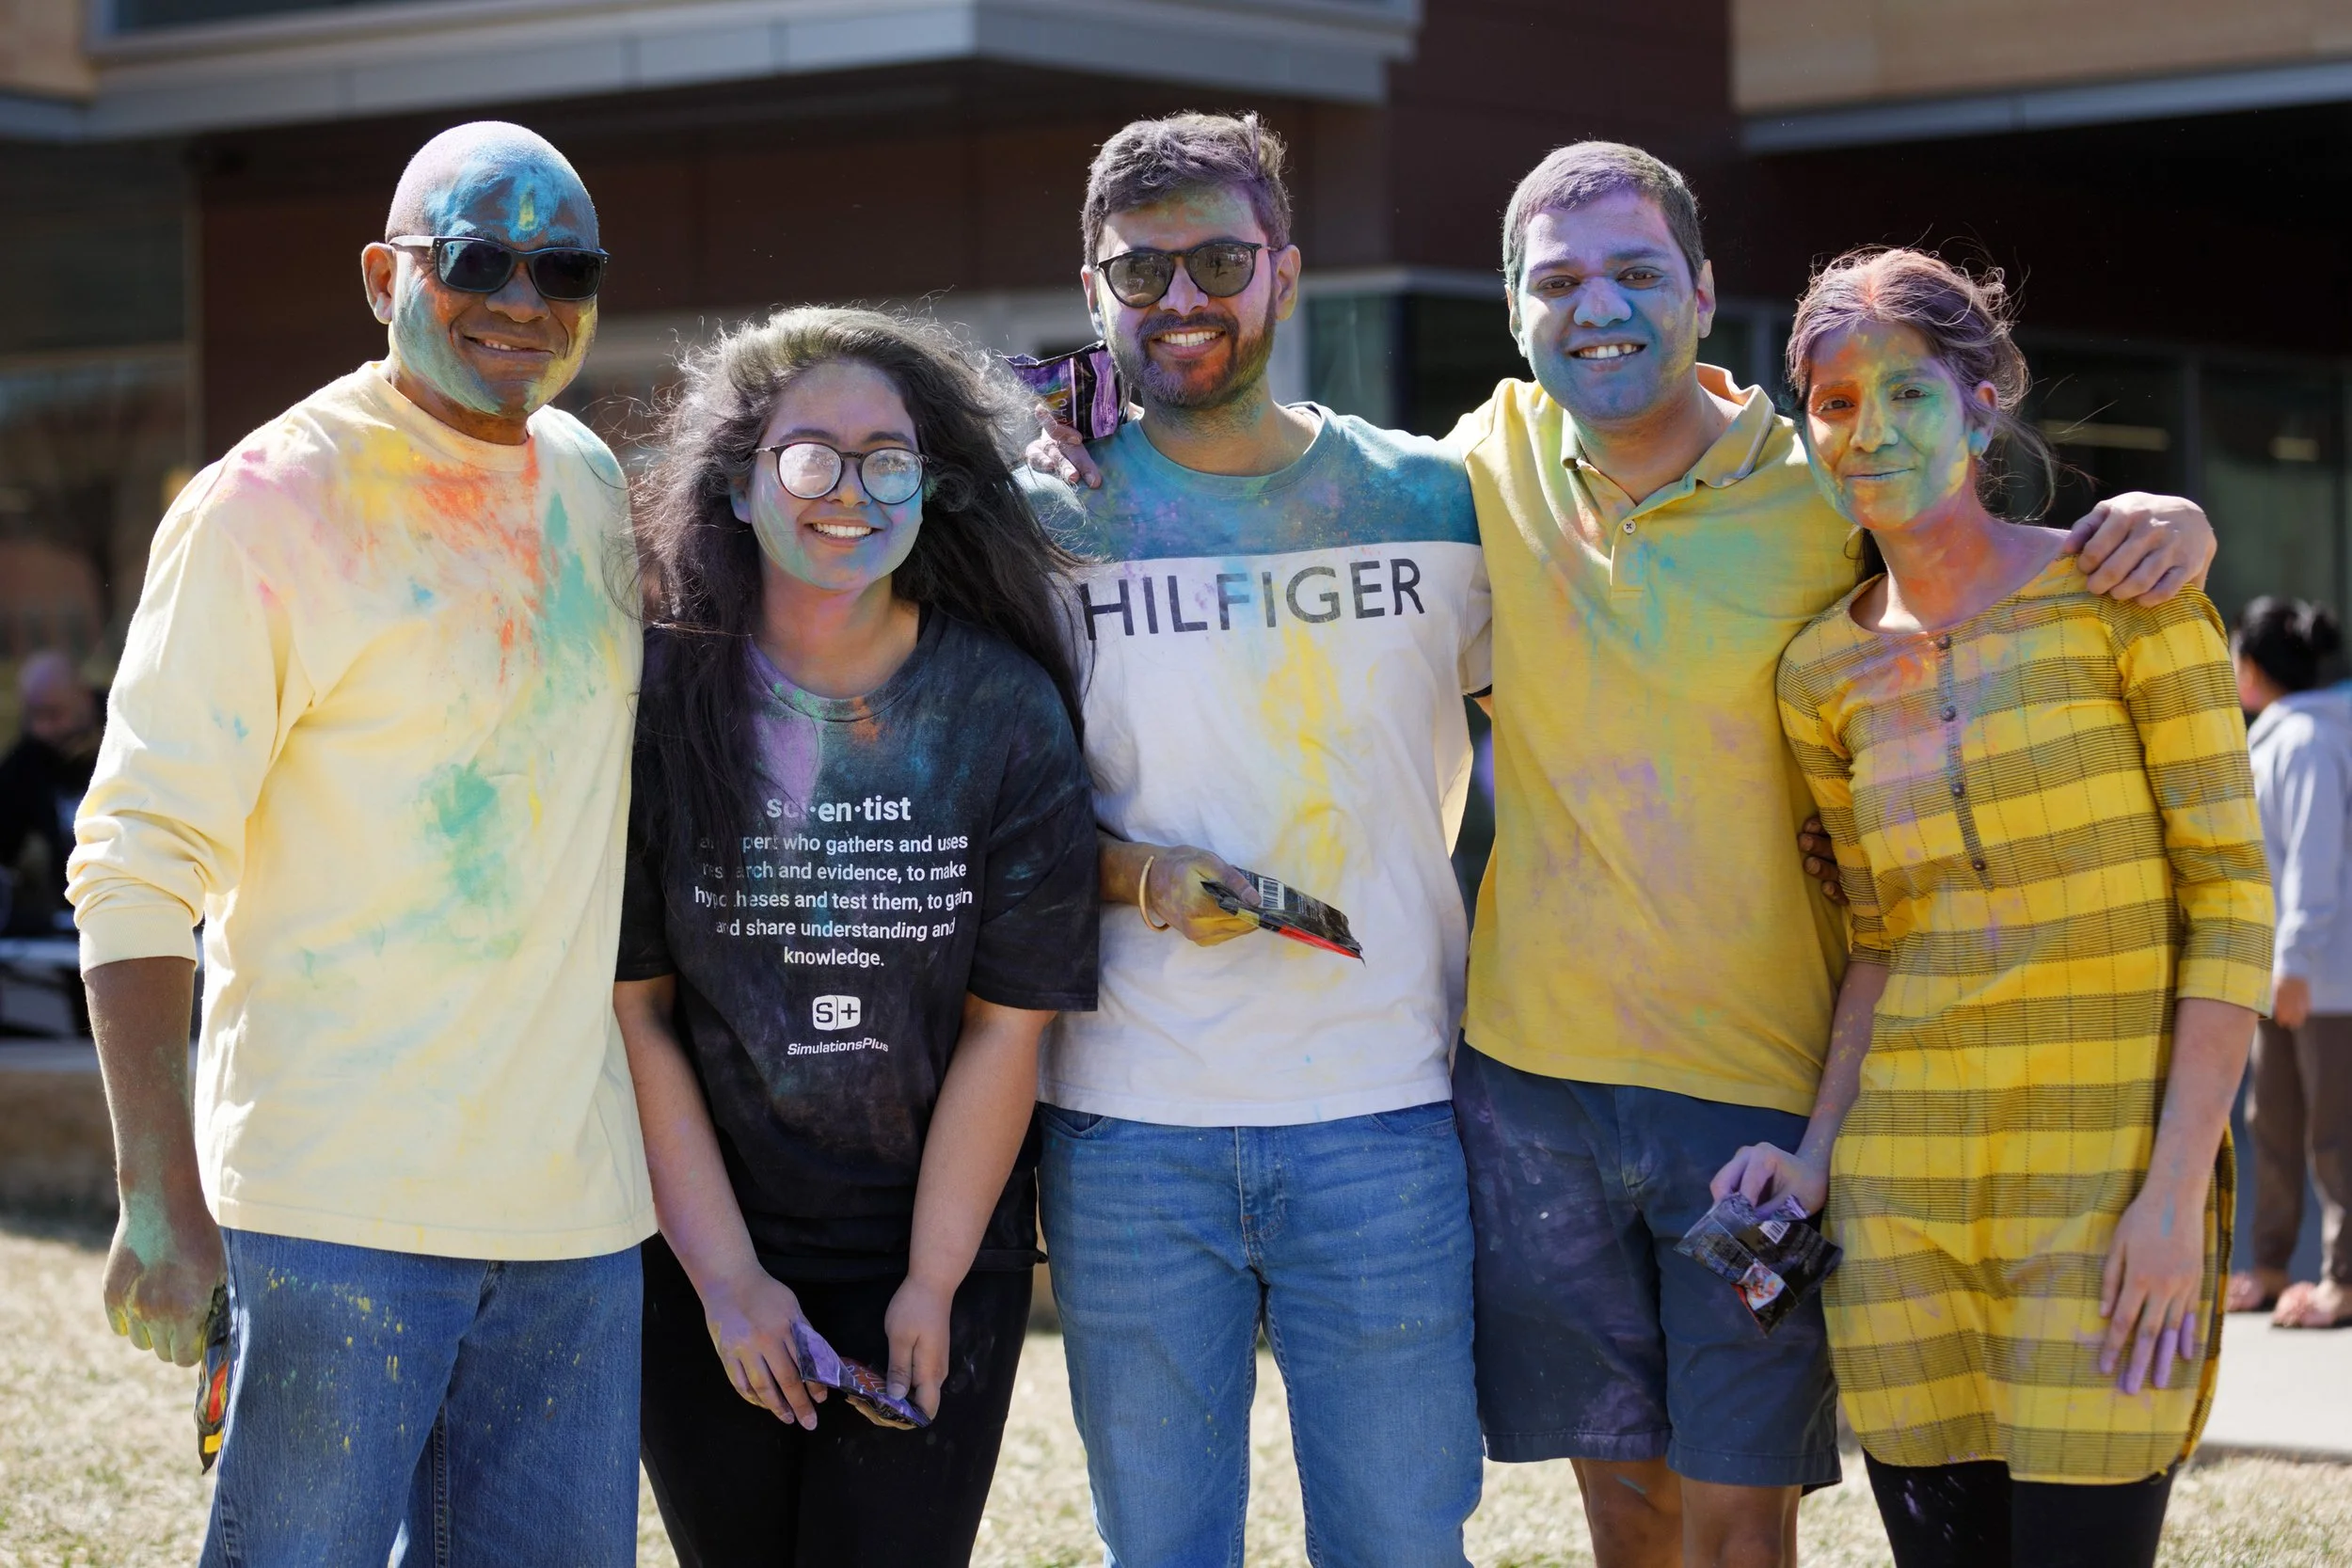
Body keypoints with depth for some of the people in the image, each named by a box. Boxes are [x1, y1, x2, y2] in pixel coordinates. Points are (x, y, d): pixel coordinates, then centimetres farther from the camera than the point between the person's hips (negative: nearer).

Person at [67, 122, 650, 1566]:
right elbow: (137, 870, -11)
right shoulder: (270, 506, -8)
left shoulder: (592, 485, 12)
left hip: (575, 1207, 6)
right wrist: (161, 1198, -18)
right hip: (336, 1207, -6)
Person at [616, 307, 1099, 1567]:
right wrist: (725, 1275, -9)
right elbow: (629, 1012, -6)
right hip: (696, 1249, 0)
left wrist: (931, 1285, -7)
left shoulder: (1007, 712, -6)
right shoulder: (661, 697, -7)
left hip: (944, 1242, 0)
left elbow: (1005, 1027, -5)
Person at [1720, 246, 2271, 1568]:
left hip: (2108, 1187, -4)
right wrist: (1818, 1153, 2)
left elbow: (2232, 896, -5)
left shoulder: (2120, 589, -3)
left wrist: (2177, 1187, -12)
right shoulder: (1826, 671, 9)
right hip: (1904, 1187, 4)